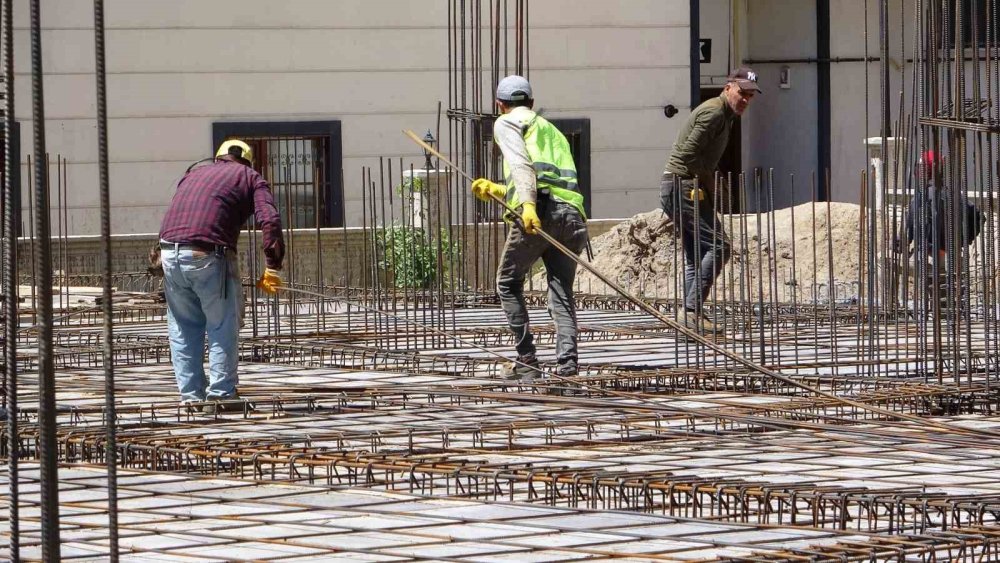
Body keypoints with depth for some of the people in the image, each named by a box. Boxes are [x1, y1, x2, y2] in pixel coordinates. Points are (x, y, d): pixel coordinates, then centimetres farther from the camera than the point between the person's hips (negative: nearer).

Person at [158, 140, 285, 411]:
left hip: (169, 253, 4)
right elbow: (270, 220, 0)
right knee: (223, 326, 8)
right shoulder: (250, 177, 16)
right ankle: (220, 394, 6)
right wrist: (273, 268, 0)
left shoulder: (194, 173, 30)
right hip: (208, 256, -4)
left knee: (183, 327, 17)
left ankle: (191, 395, 18)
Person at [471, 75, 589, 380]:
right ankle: (567, 364, -17)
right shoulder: (552, 130, 36)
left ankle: (526, 361, 3)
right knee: (562, 295, 2)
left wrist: (527, 204, -22)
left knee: (508, 284, 10)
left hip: (541, 210, -6)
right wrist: (496, 190, 47)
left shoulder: (506, 124, 13)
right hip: (573, 212, 6)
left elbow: (521, 164, -7)